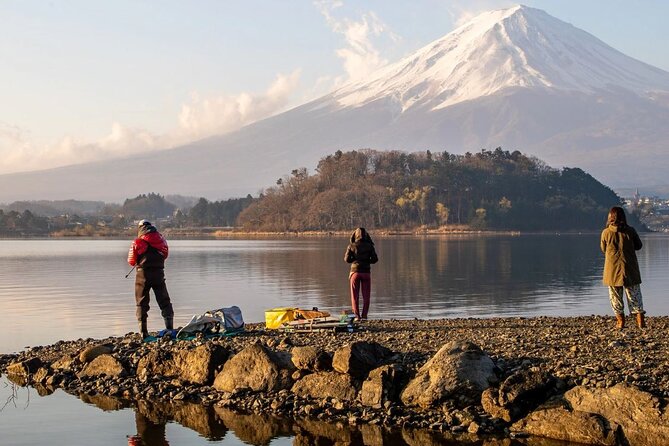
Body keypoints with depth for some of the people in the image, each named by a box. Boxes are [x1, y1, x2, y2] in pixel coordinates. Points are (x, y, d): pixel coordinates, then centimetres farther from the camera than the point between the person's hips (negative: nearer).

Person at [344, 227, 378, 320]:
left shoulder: (351, 246, -4)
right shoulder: (369, 246, -3)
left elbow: (346, 259, -4)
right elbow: (375, 259, -4)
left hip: (355, 271, 0)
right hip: (366, 272, 0)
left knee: (355, 296, 7)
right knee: (366, 296, 8)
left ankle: (357, 316, 2)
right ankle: (364, 316, 3)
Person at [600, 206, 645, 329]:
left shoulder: (606, 232, -8)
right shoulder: (630, 231, -7)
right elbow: (638, 246, 6)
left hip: (612, 270, -1)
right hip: (630, 269, 1)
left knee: (615, 297, 11)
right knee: (634, 295, 9)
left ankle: (620, 321, 13)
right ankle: (640, 320, 5)